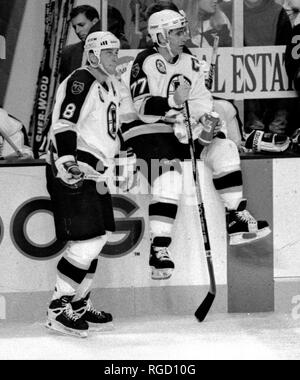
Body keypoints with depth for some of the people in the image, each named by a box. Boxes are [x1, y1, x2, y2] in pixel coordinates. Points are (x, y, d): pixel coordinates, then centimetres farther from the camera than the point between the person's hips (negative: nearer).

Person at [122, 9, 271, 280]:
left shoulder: (189, 62, 8)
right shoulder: (146, 63, -14)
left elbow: (201, 98, 7)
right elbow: (143, 108, -21)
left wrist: (204, 116, -14)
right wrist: (174, 101, -33)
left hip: (183, 127, 7)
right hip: (148, 129, -7)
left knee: (223, 148, -6)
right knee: (170, 173, -27)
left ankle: (236, 218, 1)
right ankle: (159, 247, -27)